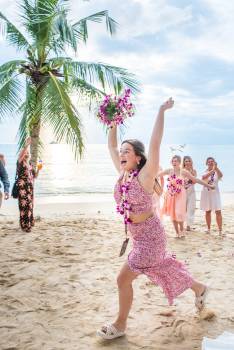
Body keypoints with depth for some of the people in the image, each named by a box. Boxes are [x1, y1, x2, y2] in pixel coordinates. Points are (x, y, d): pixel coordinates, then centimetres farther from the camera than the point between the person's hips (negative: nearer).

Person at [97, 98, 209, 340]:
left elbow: (155, 144, -28)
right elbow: (111, 146, 7)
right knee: (164, 268, 24)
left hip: (150, 235, -8)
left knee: (123, 279, -4)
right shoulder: (122, 173, 0)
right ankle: (199, 288, 47)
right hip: (138, 236, 8)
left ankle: (120, 325, 16)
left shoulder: (144, 175, -20)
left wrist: (161, 111, -27)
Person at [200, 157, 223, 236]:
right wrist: (212, 170, -39)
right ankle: (208, 229, 22)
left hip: (215, 193, -1)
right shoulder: (205, 172, -1)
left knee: (218, 212, -9)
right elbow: (204, 177, -25)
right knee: (208, 211, 10)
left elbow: (221, 175, -26)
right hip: (206, 193, 1)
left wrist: (216, 168, -44)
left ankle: (220, 231, -10)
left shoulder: (217, 171, -2)